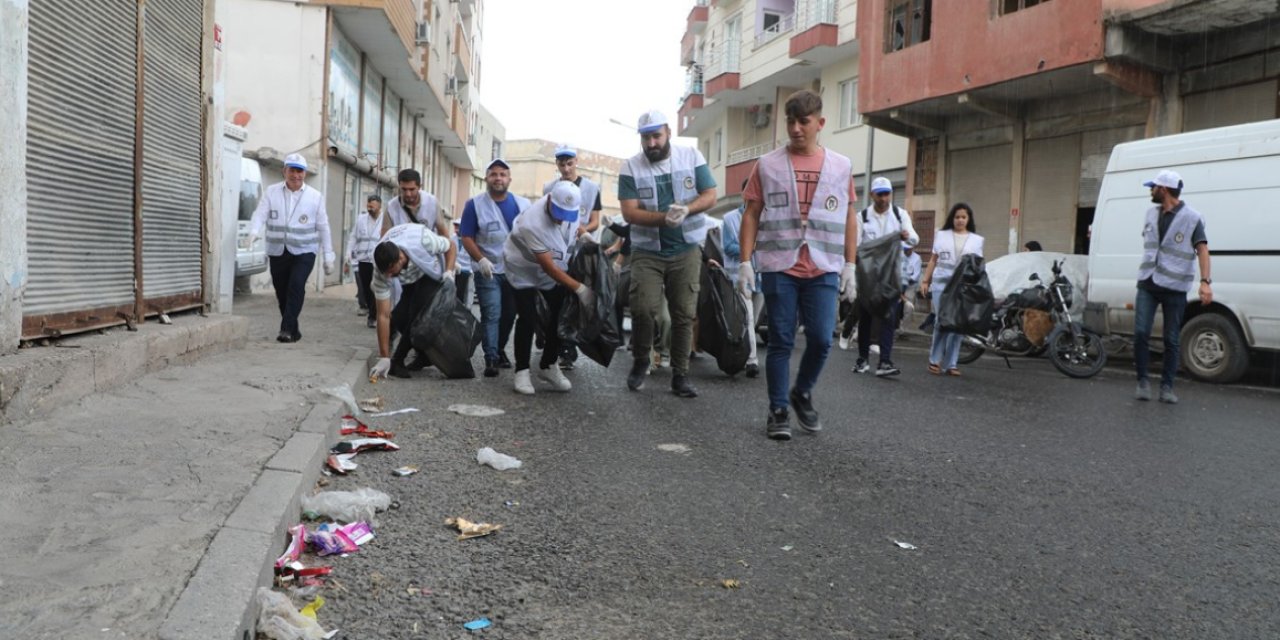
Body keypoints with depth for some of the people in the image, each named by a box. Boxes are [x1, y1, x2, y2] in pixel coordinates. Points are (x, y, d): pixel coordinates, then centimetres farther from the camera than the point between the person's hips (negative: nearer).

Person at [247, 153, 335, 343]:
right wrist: (254, 231, -28)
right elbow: (260, 214, -5)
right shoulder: (271, 192, 5)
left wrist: (328, 256, 4)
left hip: (304, 252, -2)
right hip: (277, 251, 2)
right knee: (281, 291, 7)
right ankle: (293, 331, 21)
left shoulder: (315, 197, 3)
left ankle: (287, 329, -16)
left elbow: (323, 227, 5)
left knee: (296, 286, -20)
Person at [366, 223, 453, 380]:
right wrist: (383, 358, -32)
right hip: (408, 280, 3)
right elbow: (383, 315, -31)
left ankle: (397, 362, -9)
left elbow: (450, 246, -18)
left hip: (430, 273, -3)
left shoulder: (424, 240, -44)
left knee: (418, 315, -20)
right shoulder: (381, 269, -34)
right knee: (399, 318, -13)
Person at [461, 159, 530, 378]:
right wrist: (481, 260, -19)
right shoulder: (475, 205, -4)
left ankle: (500, 349, 29)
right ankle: (491, 359, -6)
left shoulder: (523, 205, 5)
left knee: (509, 314, 11)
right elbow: (466, 238, -6)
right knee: (491, 315, -9)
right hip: (488, 271, -3)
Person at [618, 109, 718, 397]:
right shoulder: (631, 167, -3)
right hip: (647, 251, -1)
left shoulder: (692, 157, 0)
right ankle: (640, 362, 10)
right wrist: (664, 217, -27)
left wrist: (686, 209, -22)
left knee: (684, 314, 3)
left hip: (686, 250, 1)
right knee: (643, 308, -15)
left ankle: (680, 375, 12)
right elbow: (629, 212, -11)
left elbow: (710, 196, -1)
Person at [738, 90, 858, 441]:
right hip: (779, 267, -1)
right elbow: (751, 214, 5)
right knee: (781, 341, 2)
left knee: (821, 339, -3)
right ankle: (778, 411, 12)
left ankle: (802, 394, 23)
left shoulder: (840, 166, 10)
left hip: (823, 269, 1)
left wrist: (850, 267, 7)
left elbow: (849, 218, 12)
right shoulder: (768, 165, 6)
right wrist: (745, 261, -2)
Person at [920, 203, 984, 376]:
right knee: (942, 321, -10)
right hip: (941, 284, -1)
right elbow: (933, 260, 14)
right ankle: (935, 360, 1)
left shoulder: (976, 239, 12)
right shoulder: (941, 235, 12)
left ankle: (950, 364, 5)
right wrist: (925, 281, 7)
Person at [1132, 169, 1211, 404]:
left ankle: (1167, 386, 12)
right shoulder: (1152, 213, 10)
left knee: (1171, 340, 3)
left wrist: (1205, 281, -23)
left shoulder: (1191, 217, -8)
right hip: (1147, 284, 4)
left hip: (1175, 287, -4)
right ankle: (1142, 381, 7)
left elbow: (1202, 249, -14)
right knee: (1141, 333, -6)